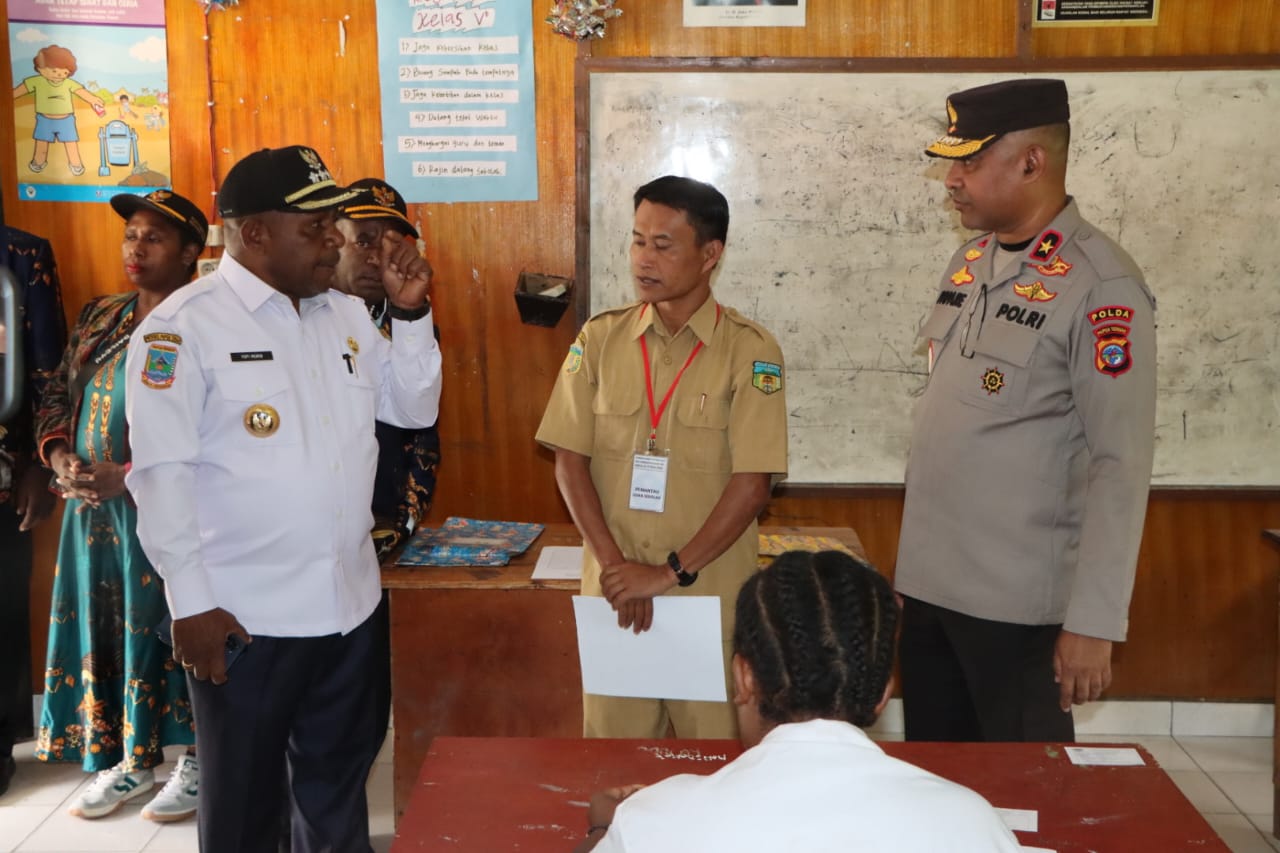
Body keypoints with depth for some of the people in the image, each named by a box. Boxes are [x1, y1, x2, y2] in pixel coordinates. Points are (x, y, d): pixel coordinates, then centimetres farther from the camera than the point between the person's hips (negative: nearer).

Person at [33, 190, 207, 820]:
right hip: (93, 507, 7)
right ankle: (127, 762, 29)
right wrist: (60, 456, -1)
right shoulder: (101, 318, 14)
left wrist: (129, 476, -20)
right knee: (104, 628, 13)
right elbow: (58, 394, 18)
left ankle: (195, 762, 20)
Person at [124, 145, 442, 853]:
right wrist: (190, 603, -16)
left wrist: (412, 314, -2)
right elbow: (161, 471, -14)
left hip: (348, 604, 6)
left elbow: (415, 408, 12)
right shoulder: (184, 326, -12)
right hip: (242, 617, -5)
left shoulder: (347, 316, 7)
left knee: (338, 788, 22)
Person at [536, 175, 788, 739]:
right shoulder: (599, 339, 3)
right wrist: (614, 563, -9)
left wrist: (672, 572, -14)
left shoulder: (750, 350, -6)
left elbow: (753, 482, -11)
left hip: (711, 594, -2)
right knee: (613, 742, 13)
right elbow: (570, 461, 1)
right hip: (613, 588, 2)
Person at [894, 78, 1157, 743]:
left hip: (1017, 601, -7)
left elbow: (1121, 465, -16)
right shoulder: (969, 262, 8)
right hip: (926, 582, 7)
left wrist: (1093, 620, -17)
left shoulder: (1101, 286, -14)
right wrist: (913, 563, 15)